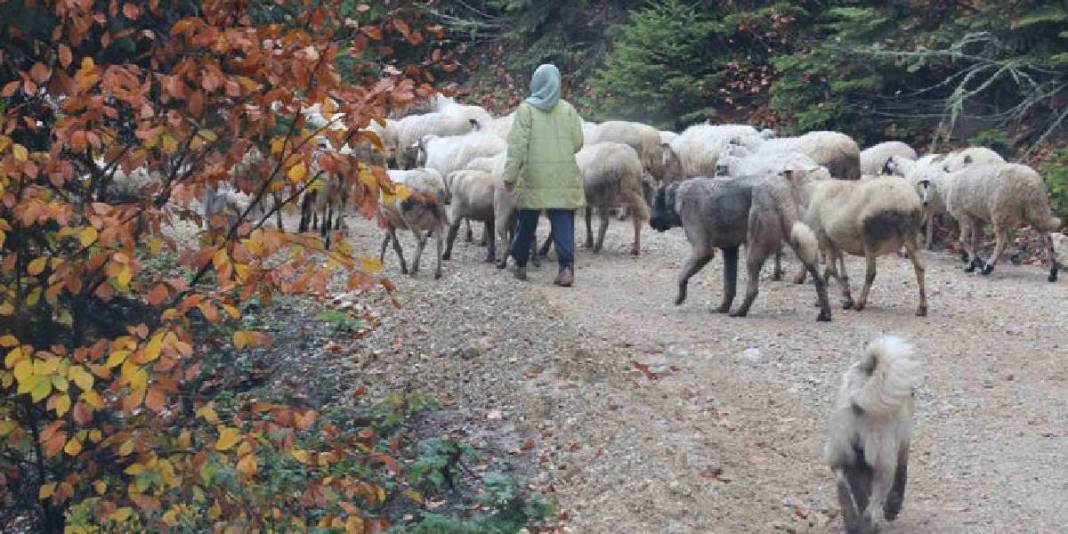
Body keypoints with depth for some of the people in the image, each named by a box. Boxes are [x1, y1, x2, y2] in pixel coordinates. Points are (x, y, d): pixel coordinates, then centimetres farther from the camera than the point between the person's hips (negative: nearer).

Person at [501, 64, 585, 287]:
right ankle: (566, 266, -13)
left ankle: (520, 264, 24)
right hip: (564, 176, 1)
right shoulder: (568, 109, 3)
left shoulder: (526, 109, -4)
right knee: (563, 222, -1)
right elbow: (577, 142, 5)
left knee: (527, 222, 12)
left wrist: (510, 174, -6)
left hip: (534, 177, -1)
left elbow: (517, 144, -8)